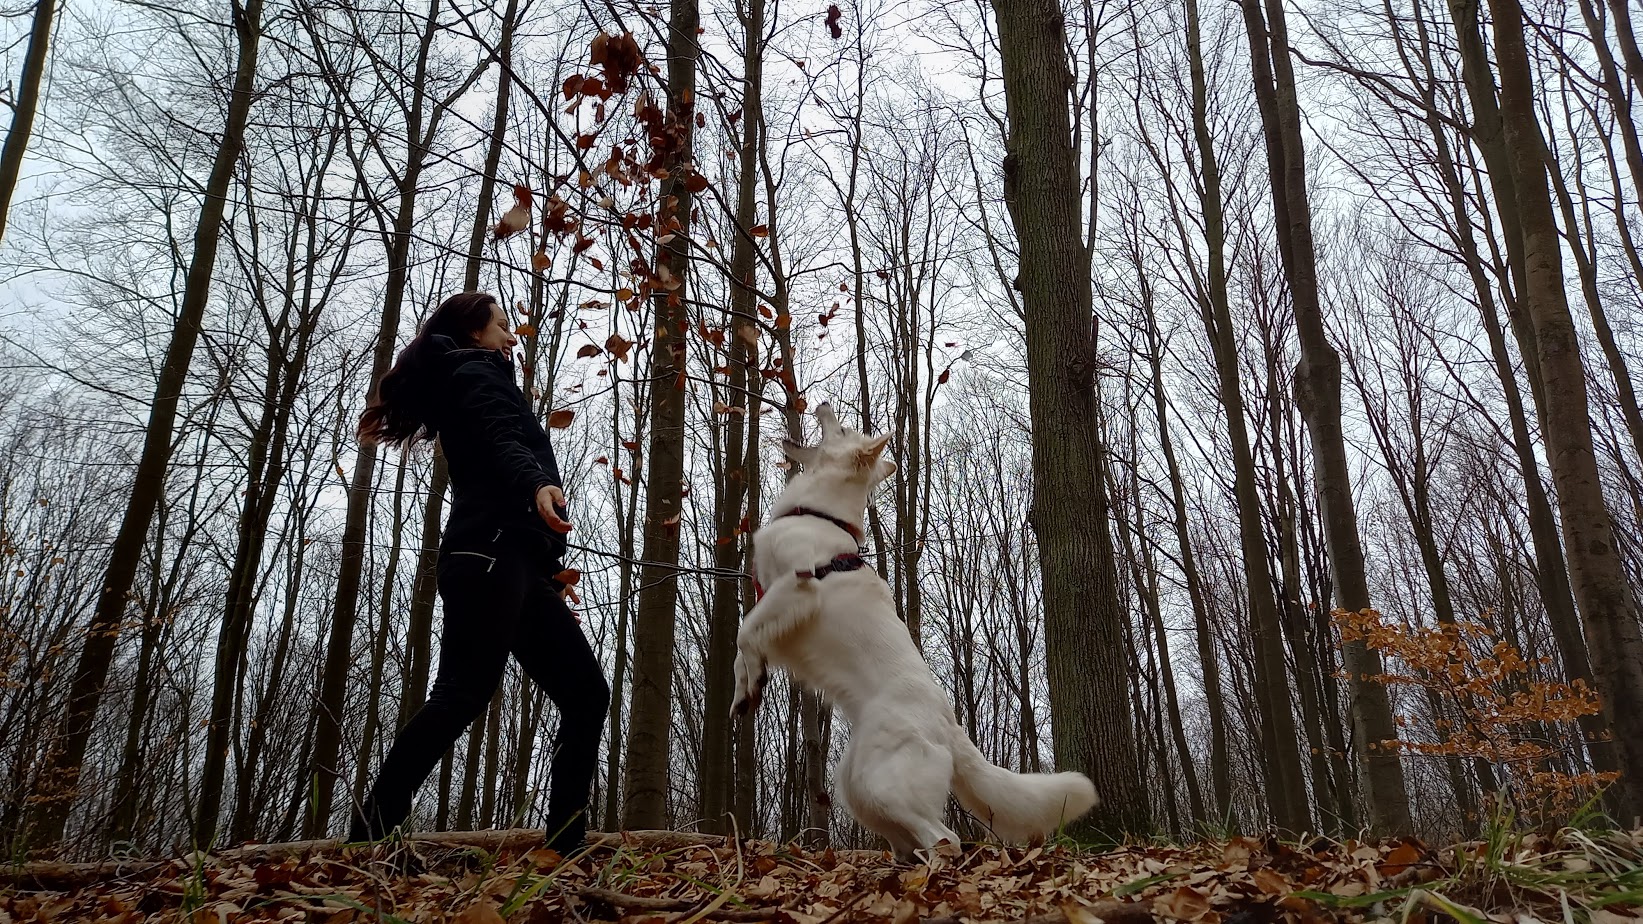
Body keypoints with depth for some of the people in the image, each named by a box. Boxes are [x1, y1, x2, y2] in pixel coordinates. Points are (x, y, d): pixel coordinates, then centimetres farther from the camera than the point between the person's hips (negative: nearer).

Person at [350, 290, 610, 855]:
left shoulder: (463, 385, 35)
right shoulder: (475, 373, 7)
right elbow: (501, 442, -16)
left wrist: (549, 573, 33)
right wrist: (537, 484, -38)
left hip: (515, 565, 9)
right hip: (491, 554, -9)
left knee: (586, 695, 0)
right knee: (463, 695, -19)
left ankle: (565, 844, -4)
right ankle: (366, 838, -19)